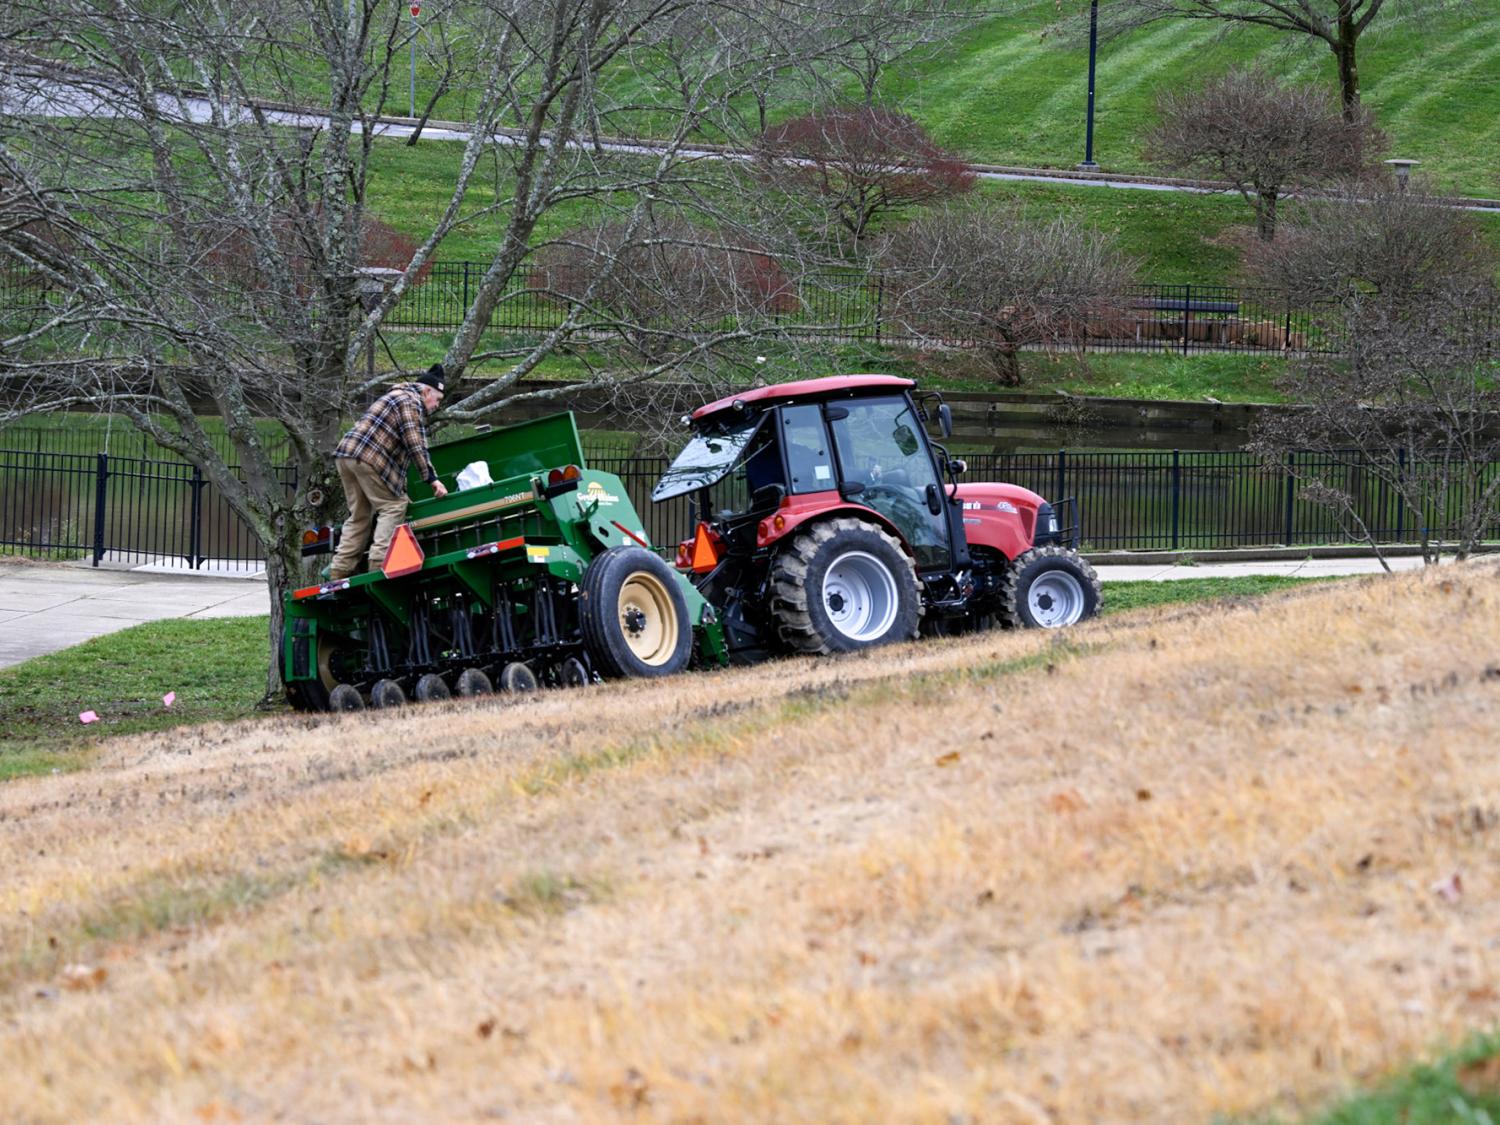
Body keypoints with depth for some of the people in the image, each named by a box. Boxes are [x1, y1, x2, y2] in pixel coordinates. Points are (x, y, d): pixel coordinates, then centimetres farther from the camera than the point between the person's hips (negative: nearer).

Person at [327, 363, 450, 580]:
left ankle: (339, 570, 6)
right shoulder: (412, 402, -2)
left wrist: (402, 489, 33)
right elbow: (416, 446, -12)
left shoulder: (395, 397, 31)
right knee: (393, 506, -5)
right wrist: (431, 479, -12)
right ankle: (379, 561, -17)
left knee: (359, 515, 12)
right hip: (369, 458, -10)